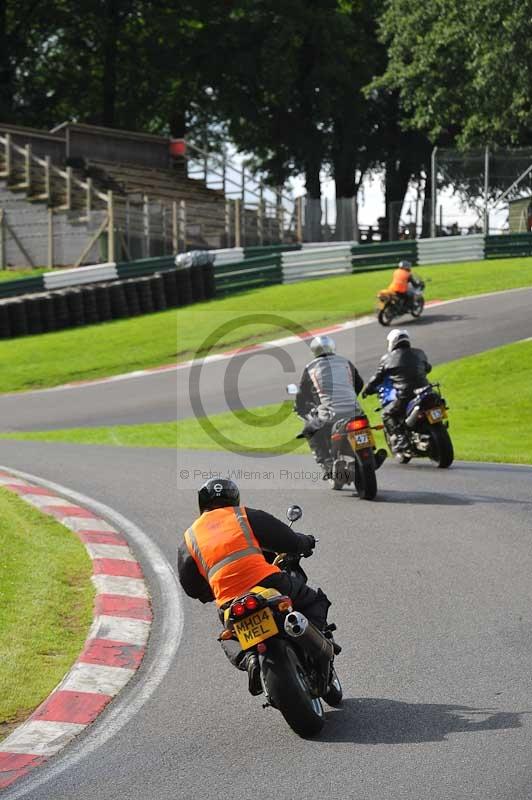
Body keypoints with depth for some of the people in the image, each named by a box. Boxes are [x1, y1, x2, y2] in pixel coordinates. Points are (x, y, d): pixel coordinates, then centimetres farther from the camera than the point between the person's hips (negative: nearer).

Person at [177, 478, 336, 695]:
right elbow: (288, 540, 11)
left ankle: (248, 659, 1)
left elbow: (192, 587, 22)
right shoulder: (245, 516, 13)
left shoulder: (189, 538, 19)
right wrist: (305, 543, 33)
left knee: (230, 640, 32)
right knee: (314, 600, 22)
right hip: (269, 584, -2)